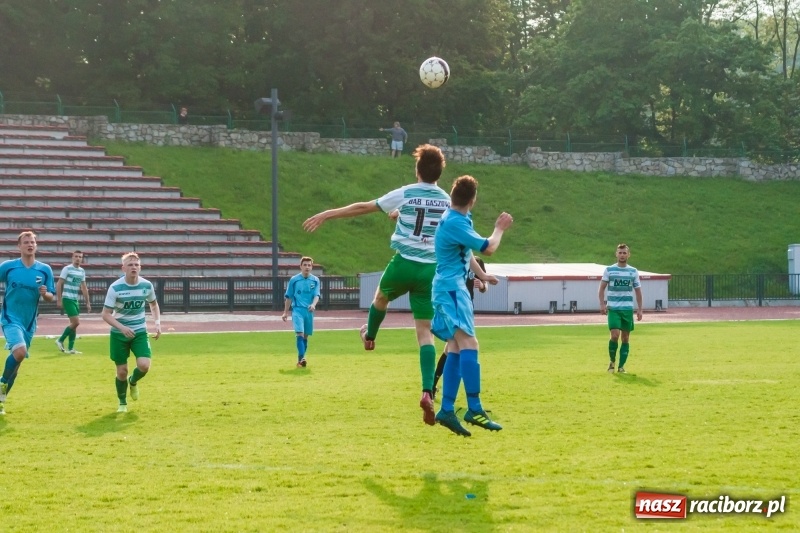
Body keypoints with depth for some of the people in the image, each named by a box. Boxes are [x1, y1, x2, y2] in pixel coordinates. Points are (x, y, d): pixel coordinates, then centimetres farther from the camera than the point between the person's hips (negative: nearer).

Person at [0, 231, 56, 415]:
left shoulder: (45, 270, 0)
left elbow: (51, 297, 5)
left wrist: (45, 294, -17)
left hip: (29, 323, 4)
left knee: (17, 359, 11)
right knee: (20, 351, -28)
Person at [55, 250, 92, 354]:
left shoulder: (82, 271, 12)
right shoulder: (67, 269, -8)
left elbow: (84, 288, 18)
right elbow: (59, 285, -9)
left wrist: (88, 302, 15)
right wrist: (59, 300, -14)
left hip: (75, 300, 7)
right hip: (67, 299, -7)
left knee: (74, 324, 6)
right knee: (76, 322, -13)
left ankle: (70, 348, 11)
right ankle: (60, 341, 2)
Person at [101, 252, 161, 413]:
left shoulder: (147, 285, -6)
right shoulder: (115, 288, -16)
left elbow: (153, 304, 15)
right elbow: (106, 314, -14)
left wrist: (157, 322, 1)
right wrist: (122, 328, -28)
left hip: (140, 332, 2)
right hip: (119, 333, -2)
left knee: (144, 365, -17)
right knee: (122, 371, 2)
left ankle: (133, 382, 19)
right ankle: (122, 403, 27)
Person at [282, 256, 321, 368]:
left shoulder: (315, 280, 6)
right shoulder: (294, 279, 2)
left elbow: (316, 295, -2)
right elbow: (288, 297, 8)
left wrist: (313, 304, -23)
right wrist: (285, 312, 9)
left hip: (309, 311, 3)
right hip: (297, 309, -3)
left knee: (305, 336, 9)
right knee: (300, 334, -17)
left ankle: (301, 359, 19)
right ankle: (301, 359, -26)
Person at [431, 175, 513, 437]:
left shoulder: (460, 219, 13)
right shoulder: (455, 223, -18)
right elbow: (488, 248, -16)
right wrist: (500, 228, 1)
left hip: (452, 287, 10)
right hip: (451, 288, -10)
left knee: (456, 348, 6)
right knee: (468, 343, -19)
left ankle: (447, 410, 2)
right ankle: (474, 409, -26)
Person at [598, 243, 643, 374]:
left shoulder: (633, 271, 7)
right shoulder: (609, 270, 2)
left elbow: (638, 291, 13)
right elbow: (602, 288, 5)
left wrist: (639, 309, 7)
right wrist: (602, 304, -8)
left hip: (628, 309, 2)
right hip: (613, 308, -2)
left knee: (625, 337, 2)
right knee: (615, 335, -15)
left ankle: (621, 366, 9)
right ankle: (612, 362, 5)